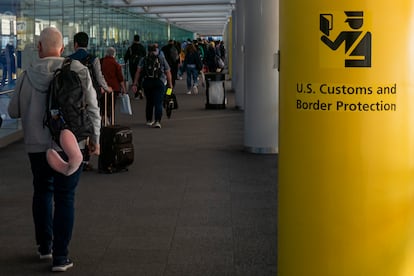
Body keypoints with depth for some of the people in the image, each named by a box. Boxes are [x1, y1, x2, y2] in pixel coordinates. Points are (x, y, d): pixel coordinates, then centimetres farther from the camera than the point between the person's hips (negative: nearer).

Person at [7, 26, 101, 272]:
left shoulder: (28, 76, -6)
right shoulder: (78, 72, -8)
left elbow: (14, 111, 4)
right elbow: (92, 108, -5)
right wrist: (95, 138, 6)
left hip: (38, 145, 1)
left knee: (42, 192, 22)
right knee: (65, 198, 5)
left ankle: (45, 246, 28)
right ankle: (60, 257, 5)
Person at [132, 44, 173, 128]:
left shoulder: (143, 59, 8)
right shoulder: (162, 59, 9)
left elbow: (138, 71, -1)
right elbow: (168, 73, 6)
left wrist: (134, 84, -2)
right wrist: (170, 84, 12)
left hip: (147, 82, 2)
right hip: (159, 82, -2)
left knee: (149, 102, 17)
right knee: (158, 103, -4)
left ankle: (149, 120, 27)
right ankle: (157, 121, -17)